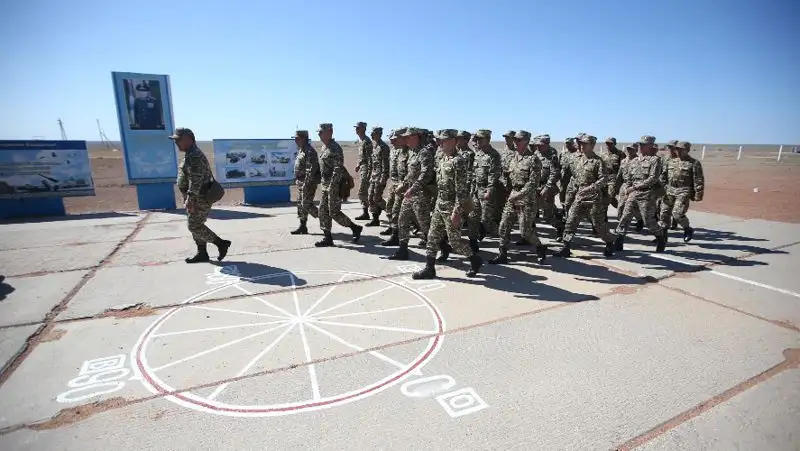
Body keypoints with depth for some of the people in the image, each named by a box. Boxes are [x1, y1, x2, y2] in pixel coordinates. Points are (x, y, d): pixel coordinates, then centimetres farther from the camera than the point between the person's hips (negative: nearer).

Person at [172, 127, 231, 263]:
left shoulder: (194, 156, -17)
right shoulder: (191, 154, 17)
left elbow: (195, 180, -25)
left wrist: (190, 199, -28)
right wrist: (189, 198, 25)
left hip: (199, 198, -11)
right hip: (197, 197, 11)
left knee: (195, 227, -8)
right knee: (196, 226, 12)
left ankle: (221, 243, 0)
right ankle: (202, 254, 18)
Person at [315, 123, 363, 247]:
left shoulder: (335, 148, -16)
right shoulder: (324, 147, 15)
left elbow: (338, 169, -23)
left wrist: (331, 186, -27)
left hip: (334, 185, -10)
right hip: (325, 185, 10)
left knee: (334, 213, -6)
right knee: (323, 211, 8)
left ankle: (355, 228, 11)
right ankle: (328, 238, 14)